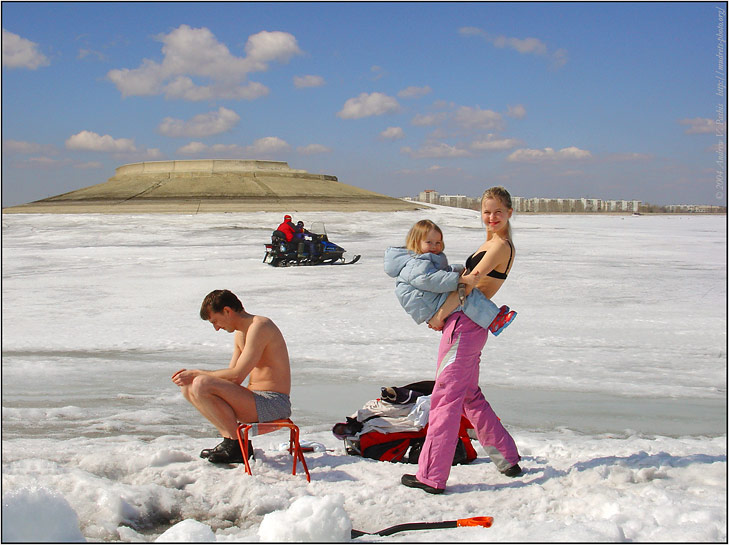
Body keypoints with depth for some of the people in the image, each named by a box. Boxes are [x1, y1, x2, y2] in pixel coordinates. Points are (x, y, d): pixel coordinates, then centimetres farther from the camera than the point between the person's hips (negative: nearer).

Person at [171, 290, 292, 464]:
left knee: (201, 385, -23)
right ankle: (230, 439, 1)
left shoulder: (260, 326, -14)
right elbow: (230, 376, 17)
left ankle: (238, 444, -11)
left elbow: (237, 376, -20)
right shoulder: (240, 334, 17)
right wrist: (192, 375, 4)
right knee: (188, 388, 6)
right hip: (256, 400, 10)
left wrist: (197, 374, -11)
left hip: (273, 403, -10)